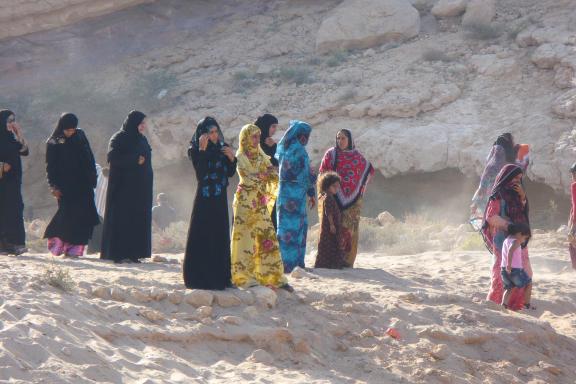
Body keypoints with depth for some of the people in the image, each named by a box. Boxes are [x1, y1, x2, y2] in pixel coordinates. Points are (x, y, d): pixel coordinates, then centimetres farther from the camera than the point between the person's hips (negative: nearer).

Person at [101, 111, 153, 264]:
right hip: (123, 186, -7)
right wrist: (135, 160, -20)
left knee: (139, 219, 4)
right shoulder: (119, 139, -7)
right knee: (122, 219, -8)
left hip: (140, 187, 7)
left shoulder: (142, 140, 14)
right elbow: (113, 158, -17)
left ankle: (134, 253, 6)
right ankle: (119, 254, -7)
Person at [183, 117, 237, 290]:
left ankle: (220, 277, 12)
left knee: (220, 238, 6)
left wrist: (231, 158, -8)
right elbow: (200, 172, -20)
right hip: (204, 199, -5)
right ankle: (198, 277, -3)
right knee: (202, 238, -6)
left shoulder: (222, 148, 9)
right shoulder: (195, 151, -5)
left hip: (220, 199, 5)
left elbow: (230, 173, 8)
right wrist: (202, 150, -24)